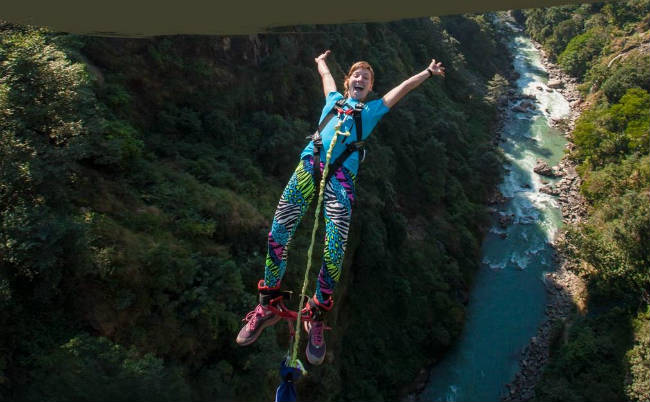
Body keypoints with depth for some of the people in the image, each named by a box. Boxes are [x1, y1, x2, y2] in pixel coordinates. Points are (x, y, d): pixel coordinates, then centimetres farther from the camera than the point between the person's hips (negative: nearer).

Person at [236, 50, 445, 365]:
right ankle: (267, 307, 8)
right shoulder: (334, 100, 29)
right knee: (277, 235, -9)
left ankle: (316, 318, 7)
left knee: (333, 254, -12)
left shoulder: (373, 110, 26)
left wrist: (429, 72, 33)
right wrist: (320, 60, 64)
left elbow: (404, 87, 30)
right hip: (309, 167, 2)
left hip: (340, 177, -1)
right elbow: (326, 73, 47)